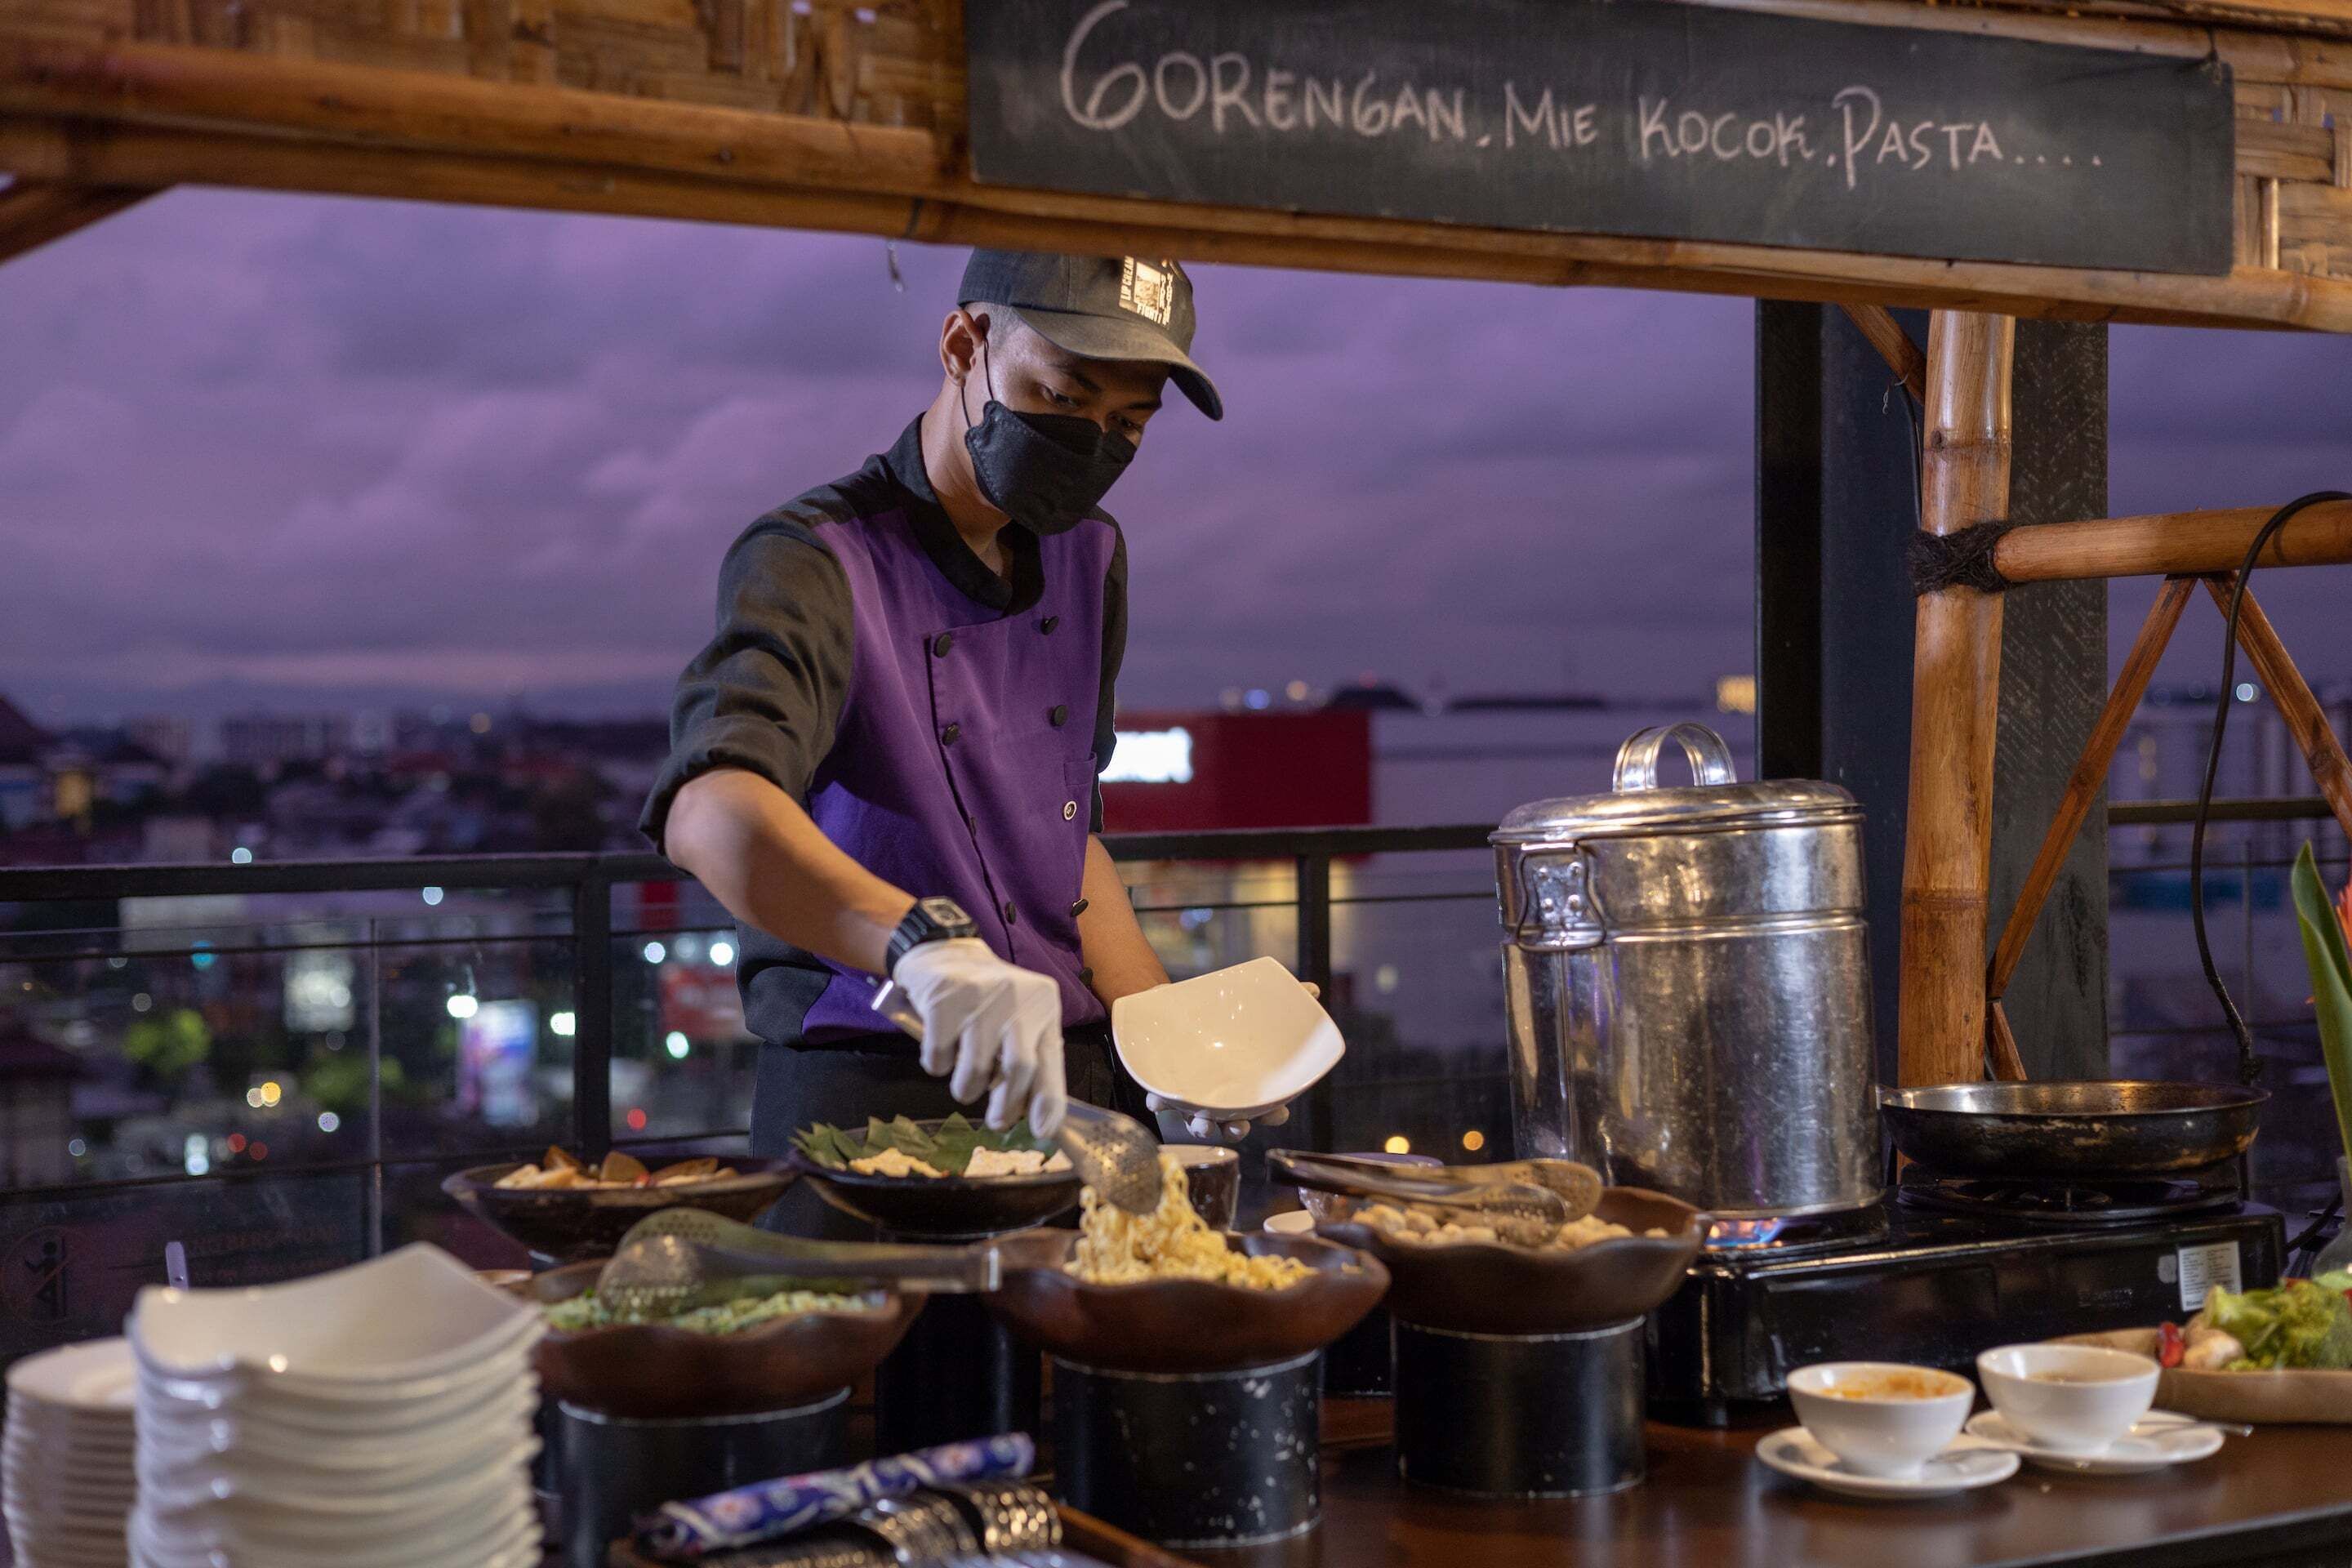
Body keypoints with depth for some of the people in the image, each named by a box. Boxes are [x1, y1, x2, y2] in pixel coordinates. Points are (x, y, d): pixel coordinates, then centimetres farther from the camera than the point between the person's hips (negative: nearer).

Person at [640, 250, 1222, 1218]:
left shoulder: (1089, 559, 13)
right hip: (872, 1107, -6)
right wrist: (924, 942, -48)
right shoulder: (816, 564, -13)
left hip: (1072, 1092, 6)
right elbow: (709, 812, -32)